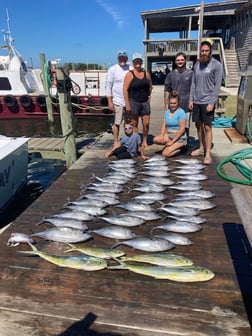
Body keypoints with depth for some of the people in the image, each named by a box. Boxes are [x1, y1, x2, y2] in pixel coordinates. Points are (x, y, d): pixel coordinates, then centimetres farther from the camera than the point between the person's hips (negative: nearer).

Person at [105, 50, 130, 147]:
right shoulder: (113, 69, -3)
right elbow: (108, 86, -4)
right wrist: (110, 101, -9)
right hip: (118, 101, -4)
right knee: (117, 123, 2)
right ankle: (116, 142, 13)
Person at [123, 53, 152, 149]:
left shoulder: (146, 73, 9)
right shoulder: (130, 74, -5)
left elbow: (150, 86, 23)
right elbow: (125, 89, -10)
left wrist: (148, 96, 10)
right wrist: (127, 104, -15)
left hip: (145, 101, 4)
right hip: (133, 102, -4)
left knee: (146, 123, 2)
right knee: (135, 124, 4)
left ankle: (145, 141, 20)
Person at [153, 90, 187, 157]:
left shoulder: (181, 112, -11)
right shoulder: (167, 112, 9)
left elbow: (182, 129, -15)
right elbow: (164, 126, 6)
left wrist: (172, 141, -18)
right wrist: (161, 136, -15)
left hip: (179, 137, -7)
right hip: (168, 135, 7)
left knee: (165, 154, -21)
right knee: (155, 139, -22)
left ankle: (179, 148, 5)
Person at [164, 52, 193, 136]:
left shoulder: (190, 73, 3)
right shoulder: (171, 74, 6)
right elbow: (167, 91, 6)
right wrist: (166, 105, 0)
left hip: (186, 106, -1)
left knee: (186, 127, 7)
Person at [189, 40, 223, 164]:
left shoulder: (216, 65, -5)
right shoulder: (197, 64, 11)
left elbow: (217, 85, -9)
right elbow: (193, 83, 13)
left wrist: (212, 102, -16)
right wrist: (191, 99, 7)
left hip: (207, 101, -5)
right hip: (196, 101, 5)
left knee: (207, 127, -4)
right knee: (198, 125, 11)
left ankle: (208, 153, 0)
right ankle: (201, 148, 26)